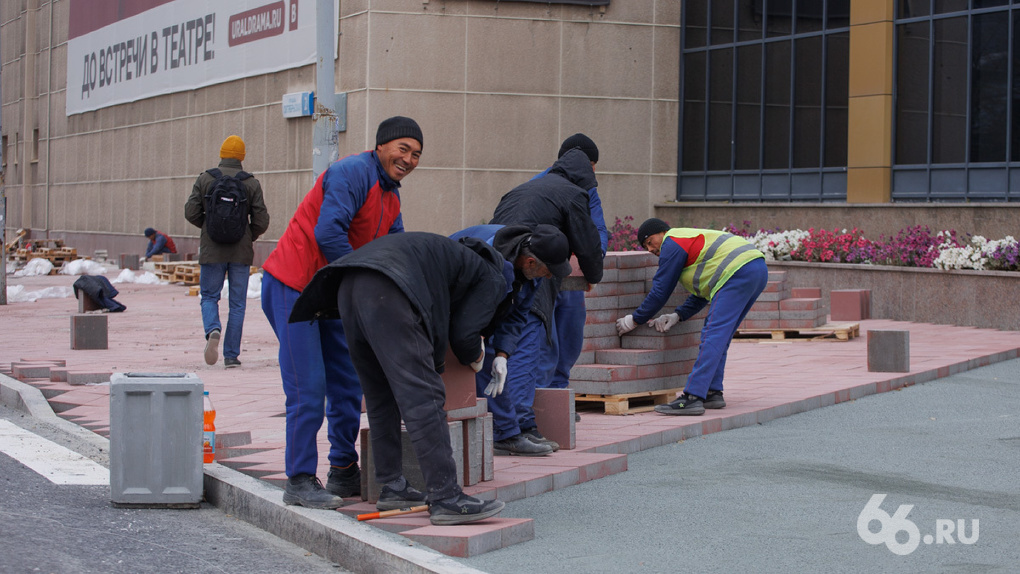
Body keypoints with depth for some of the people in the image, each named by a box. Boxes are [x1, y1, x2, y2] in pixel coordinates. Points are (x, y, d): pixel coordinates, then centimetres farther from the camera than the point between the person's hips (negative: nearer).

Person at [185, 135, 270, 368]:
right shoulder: (251, 183, -2)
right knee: (237, 303, 7)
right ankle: (231, 355, 6)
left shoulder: (204, 179, -1)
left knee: (209, 297, 13)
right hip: (241, 252, 0)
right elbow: (261, 221, -3)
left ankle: (213, 330, -18)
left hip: (212, 250, 0)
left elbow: (191, 212, -3)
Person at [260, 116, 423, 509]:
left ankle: (343, 472, 21)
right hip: (292, 286, -10)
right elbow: (328, 233, -25)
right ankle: (299, 481, -4)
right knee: (309, 388, -11)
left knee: (347, 384, 11)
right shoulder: (352, 172, -16)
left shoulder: (391, 198, 15)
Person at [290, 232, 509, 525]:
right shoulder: (492, 280, 19)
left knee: (380, 395, 17)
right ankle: (445, 498, -12)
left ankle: (392, 486, 21)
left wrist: (436, 363, 48)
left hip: (349, 286, 9)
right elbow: (464, 332, 10)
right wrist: (475, 357, 30)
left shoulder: (456, 255, 41)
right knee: (422, 396, -9)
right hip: (386, 294, -9)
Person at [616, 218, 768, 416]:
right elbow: (702, 294, 29)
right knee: (719, 337, 15)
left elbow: (660, 291, 2)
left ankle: (692, 398, -20)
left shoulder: (672, 243, 2)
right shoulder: (691, 239, 31)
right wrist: (677, 316, 18)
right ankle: (713, 393, 14)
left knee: (713, 336, -15)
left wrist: (634, 320, 13)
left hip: (738, 273, -10)